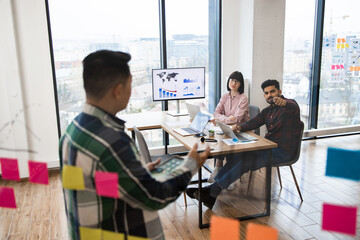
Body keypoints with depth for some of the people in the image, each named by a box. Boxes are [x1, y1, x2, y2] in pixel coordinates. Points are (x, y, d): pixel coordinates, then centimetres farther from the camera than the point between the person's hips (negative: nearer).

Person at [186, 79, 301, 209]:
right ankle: (211, 193, -23)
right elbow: (253, 122, 6)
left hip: (283, 151, -7)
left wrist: (283, 102, -53)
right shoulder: (268, 111, 20)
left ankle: (212, 190, -22)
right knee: (238, 155, -17)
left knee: (246, 160, -26)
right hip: (269, 146, 7)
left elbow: (293, 107, -29)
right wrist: (240, 127, -17)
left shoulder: (290, 104, -3)